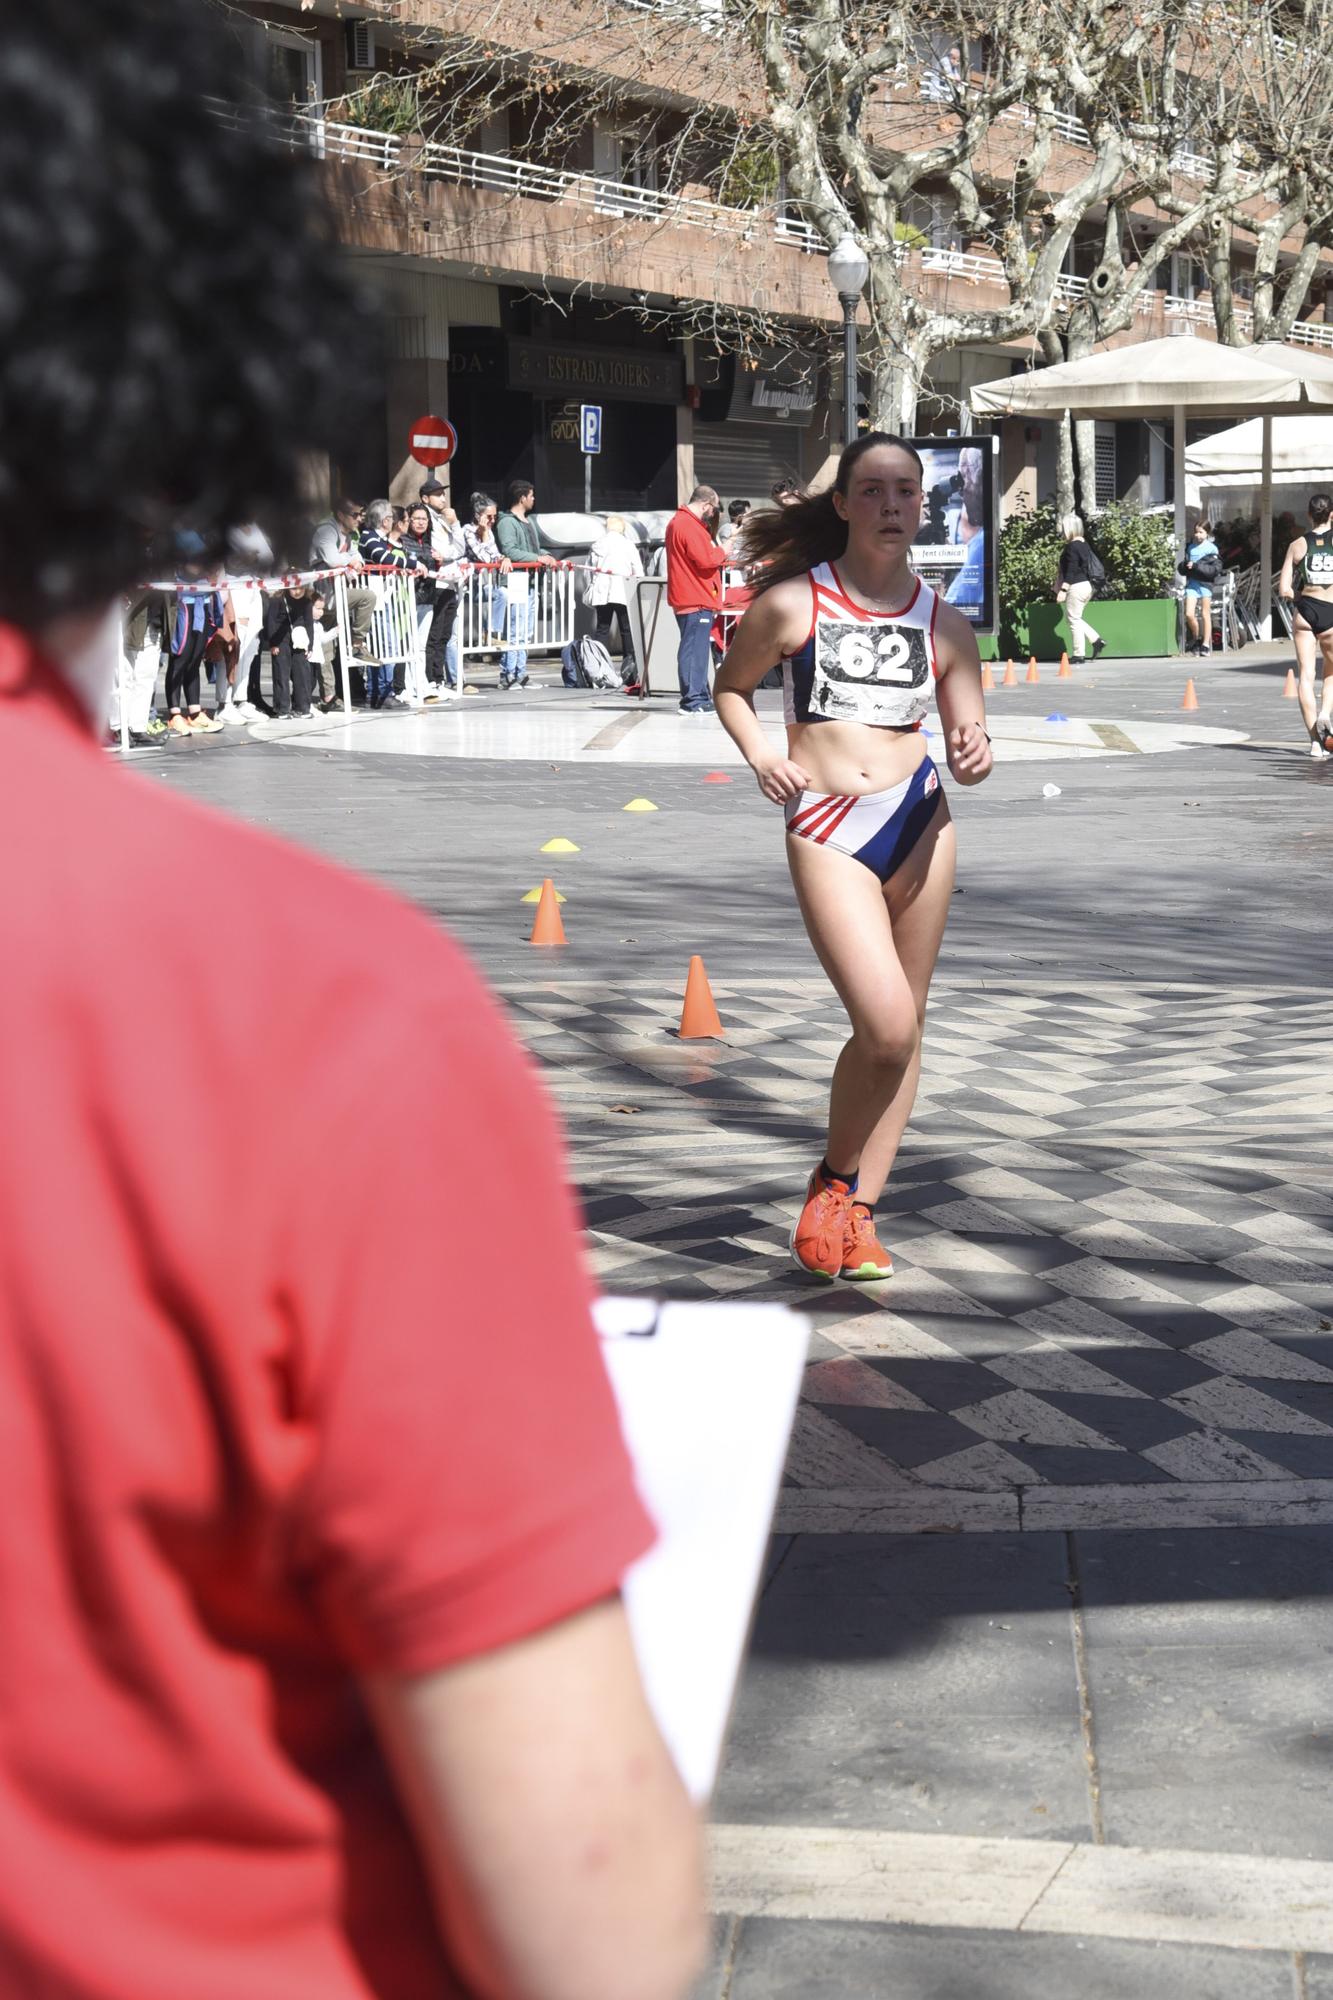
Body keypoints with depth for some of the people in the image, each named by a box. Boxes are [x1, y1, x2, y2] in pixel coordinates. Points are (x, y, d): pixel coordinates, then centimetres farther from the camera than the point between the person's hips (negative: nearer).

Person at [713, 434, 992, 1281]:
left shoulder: (943, 623, 7)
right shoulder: (792, 603, -1)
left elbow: (970, 750, 11)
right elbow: (731, 686, 15)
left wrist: (974, 756, -13)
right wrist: (758, 750, -4)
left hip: (920, 818, 4)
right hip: (826, 828, -4)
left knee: (906, 1028, 7)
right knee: (886, 1026, -15)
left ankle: (857, 1212, 20)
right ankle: (834, 1179, 12)